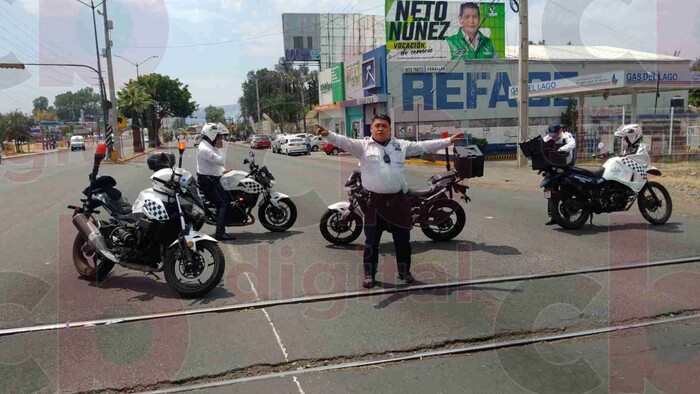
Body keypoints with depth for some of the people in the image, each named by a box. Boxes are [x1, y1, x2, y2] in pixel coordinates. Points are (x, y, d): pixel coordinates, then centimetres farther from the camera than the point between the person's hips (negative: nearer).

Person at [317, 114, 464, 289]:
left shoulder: (401, 145, 10)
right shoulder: (363, 145, 1)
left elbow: (424, 146, 12)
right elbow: (344, 142, -13)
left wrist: (448, 141, 10)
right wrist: (328, 135, -32)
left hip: (397, 199, 3)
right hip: (374, 200, -2)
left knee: (402, 238, 12)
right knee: (371, 240, 4)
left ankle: (404, 271, 29)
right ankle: (369, 274, 18)